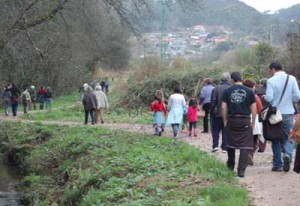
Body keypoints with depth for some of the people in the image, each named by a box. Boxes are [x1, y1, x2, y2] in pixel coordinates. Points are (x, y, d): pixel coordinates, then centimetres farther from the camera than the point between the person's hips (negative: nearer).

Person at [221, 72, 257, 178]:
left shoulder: (227, 91, 1)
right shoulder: (249, 91, -1)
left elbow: (223, 107, 0)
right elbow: (253, 108, -1)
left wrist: (225, 120, 10)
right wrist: (253, 121, 9)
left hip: (231, 120, 2)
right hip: (245, 121, -2)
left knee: (230, 143, 20)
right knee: (245, 146, 0)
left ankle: (231, 164, 35)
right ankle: (241, 170, -8)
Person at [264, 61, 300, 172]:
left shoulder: (271, 81, -10)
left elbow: (269, 98, -16)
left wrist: (264, 97, 6)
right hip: (288, 113, 1)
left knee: (276, 139, 11)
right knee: (288, 137, 12)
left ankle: (277, 165, 14)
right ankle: (288, 154, -17)